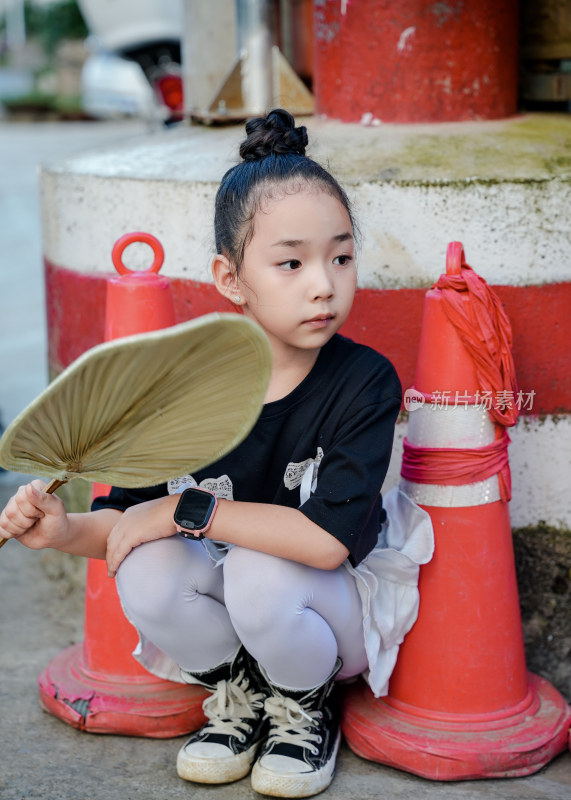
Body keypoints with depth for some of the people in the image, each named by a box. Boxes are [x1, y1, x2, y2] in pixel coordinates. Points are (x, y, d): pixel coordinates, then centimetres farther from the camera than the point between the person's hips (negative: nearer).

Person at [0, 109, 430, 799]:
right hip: (224, 602, 3)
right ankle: (235, 690, 5)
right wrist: (68, 531, -23)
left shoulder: (365, 382, -20)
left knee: (261, 571, -34)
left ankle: (307, 704, 0)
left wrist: (187, 509, -28)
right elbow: (125, 518, -1)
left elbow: (329, 538, -31)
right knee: (146, 571, -27)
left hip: (334, 606, -3)